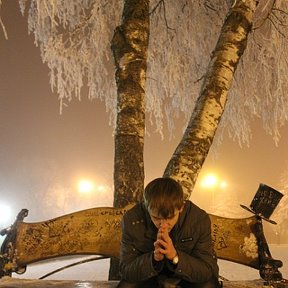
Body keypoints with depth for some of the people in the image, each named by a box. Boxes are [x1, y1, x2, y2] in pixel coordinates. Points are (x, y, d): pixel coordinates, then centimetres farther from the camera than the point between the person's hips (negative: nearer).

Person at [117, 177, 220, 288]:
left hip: (188, 274, 0)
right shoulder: (131, 221, -25)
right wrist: (154, 258, -39)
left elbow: (210, 271, -22)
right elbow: (125, 271, -20)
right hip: (148, 276, 0)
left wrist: (175, 256, -38)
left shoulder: (200, 220, -25)